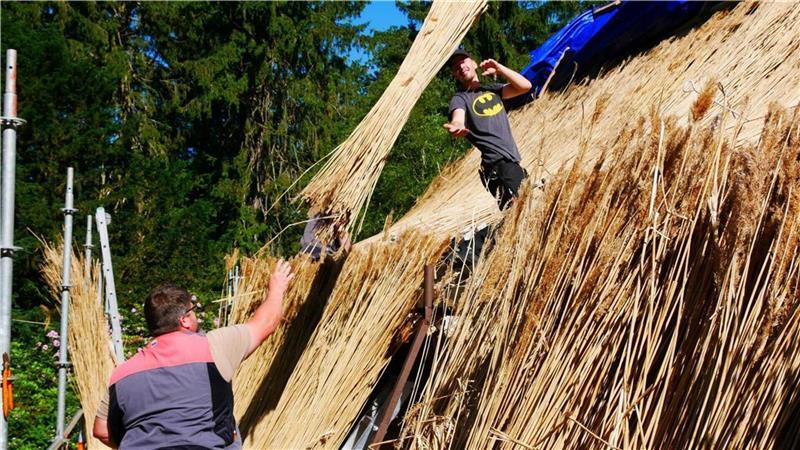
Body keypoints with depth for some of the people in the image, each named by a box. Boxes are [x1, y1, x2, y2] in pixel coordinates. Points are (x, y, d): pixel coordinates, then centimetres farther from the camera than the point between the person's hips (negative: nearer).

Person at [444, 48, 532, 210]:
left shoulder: (493, 89, 20)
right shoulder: (460, 99, 2)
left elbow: (525, 86, 9)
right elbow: (458, 119, -21)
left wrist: (499, 68, 2)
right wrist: (456, 127, -45)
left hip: (513, 160, 7)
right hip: (497, 162, -7)